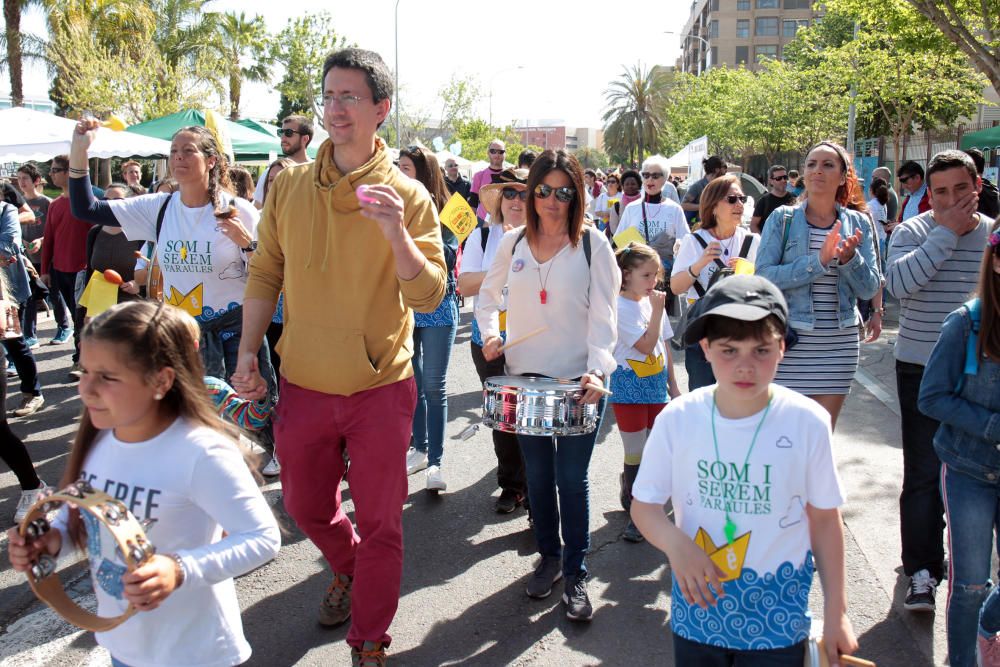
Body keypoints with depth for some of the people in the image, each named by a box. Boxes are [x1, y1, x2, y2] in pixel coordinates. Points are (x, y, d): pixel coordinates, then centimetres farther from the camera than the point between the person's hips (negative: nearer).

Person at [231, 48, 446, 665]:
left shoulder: (408, 196, -8)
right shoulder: (290, 187, 0)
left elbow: (429, 295, -13)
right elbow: (266, 276, 8)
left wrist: (396, 234, -28)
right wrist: (248, 356, 3)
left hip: (381, 388, -3)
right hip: (304, 385, 3)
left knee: (380, 524, 7)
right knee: (306, 507, 20)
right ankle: (346, 568, 52)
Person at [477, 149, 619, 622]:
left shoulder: (593, 244, -5)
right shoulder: (513, 242, 5)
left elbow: (603, 313, -12)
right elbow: (488, 294, 20)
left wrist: (598, 369, -25)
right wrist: (488, 334, 4)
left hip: (580, 378, -3)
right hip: (525, 375, 4)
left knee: (572, 477, -1)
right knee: (538, 474, 12)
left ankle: (575, 574, 13)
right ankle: (548, 556, 30)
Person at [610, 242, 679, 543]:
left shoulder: (653, 302, 8)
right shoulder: (620, 307, -14)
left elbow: (664, 347, 14)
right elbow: (647, 345, -20)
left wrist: (673, 385, 14)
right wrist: (657, 311, -17)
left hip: (656, 385, 7)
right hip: (629, 387, -7)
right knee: (636, 454, -1)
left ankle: (631, 488, 32)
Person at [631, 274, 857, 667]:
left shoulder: (808, 423, -13)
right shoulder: (677, 419, -11)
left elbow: (825, 519, -2)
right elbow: (644, 505, -1)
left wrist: (836, 613, 2)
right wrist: (674, 543, -22)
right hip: (697, 609, 2)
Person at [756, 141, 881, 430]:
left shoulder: (858, 224, 7)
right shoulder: (782, 218, -1)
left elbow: (870, 288, 2)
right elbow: (763, 276, -13)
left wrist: (850, 258, -16)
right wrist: (818, 261, -21)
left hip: (839, 344, 3)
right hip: (789, 341, -2)